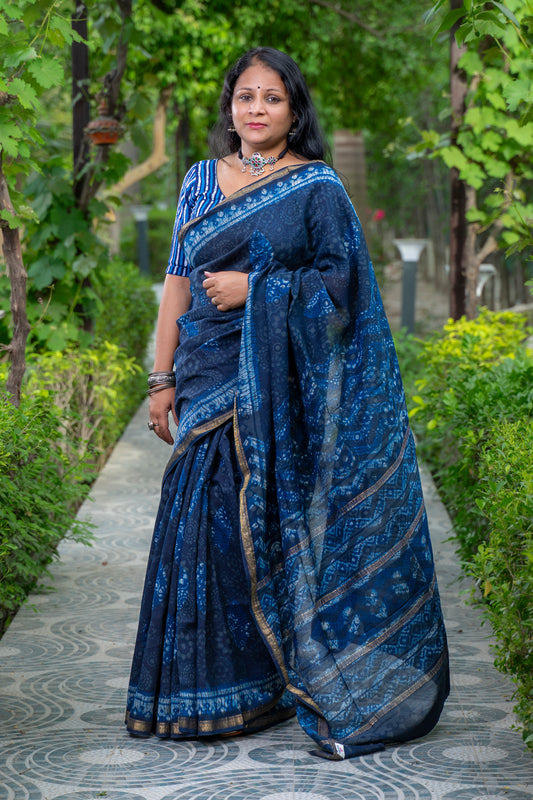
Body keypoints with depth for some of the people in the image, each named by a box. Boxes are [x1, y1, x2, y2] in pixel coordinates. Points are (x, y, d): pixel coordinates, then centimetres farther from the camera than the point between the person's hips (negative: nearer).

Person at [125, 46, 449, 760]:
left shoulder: (317, 187, 2)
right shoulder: (201, 181, 14)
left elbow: (341, 281, -2)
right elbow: (178, 281, 12)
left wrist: (254, 289, -12)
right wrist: (162, 379, 8)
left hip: (278, 384, -4)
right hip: (210, 381, 4)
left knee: (271, 523, -5)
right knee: (204, 523, 2)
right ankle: (212, 686, 13)